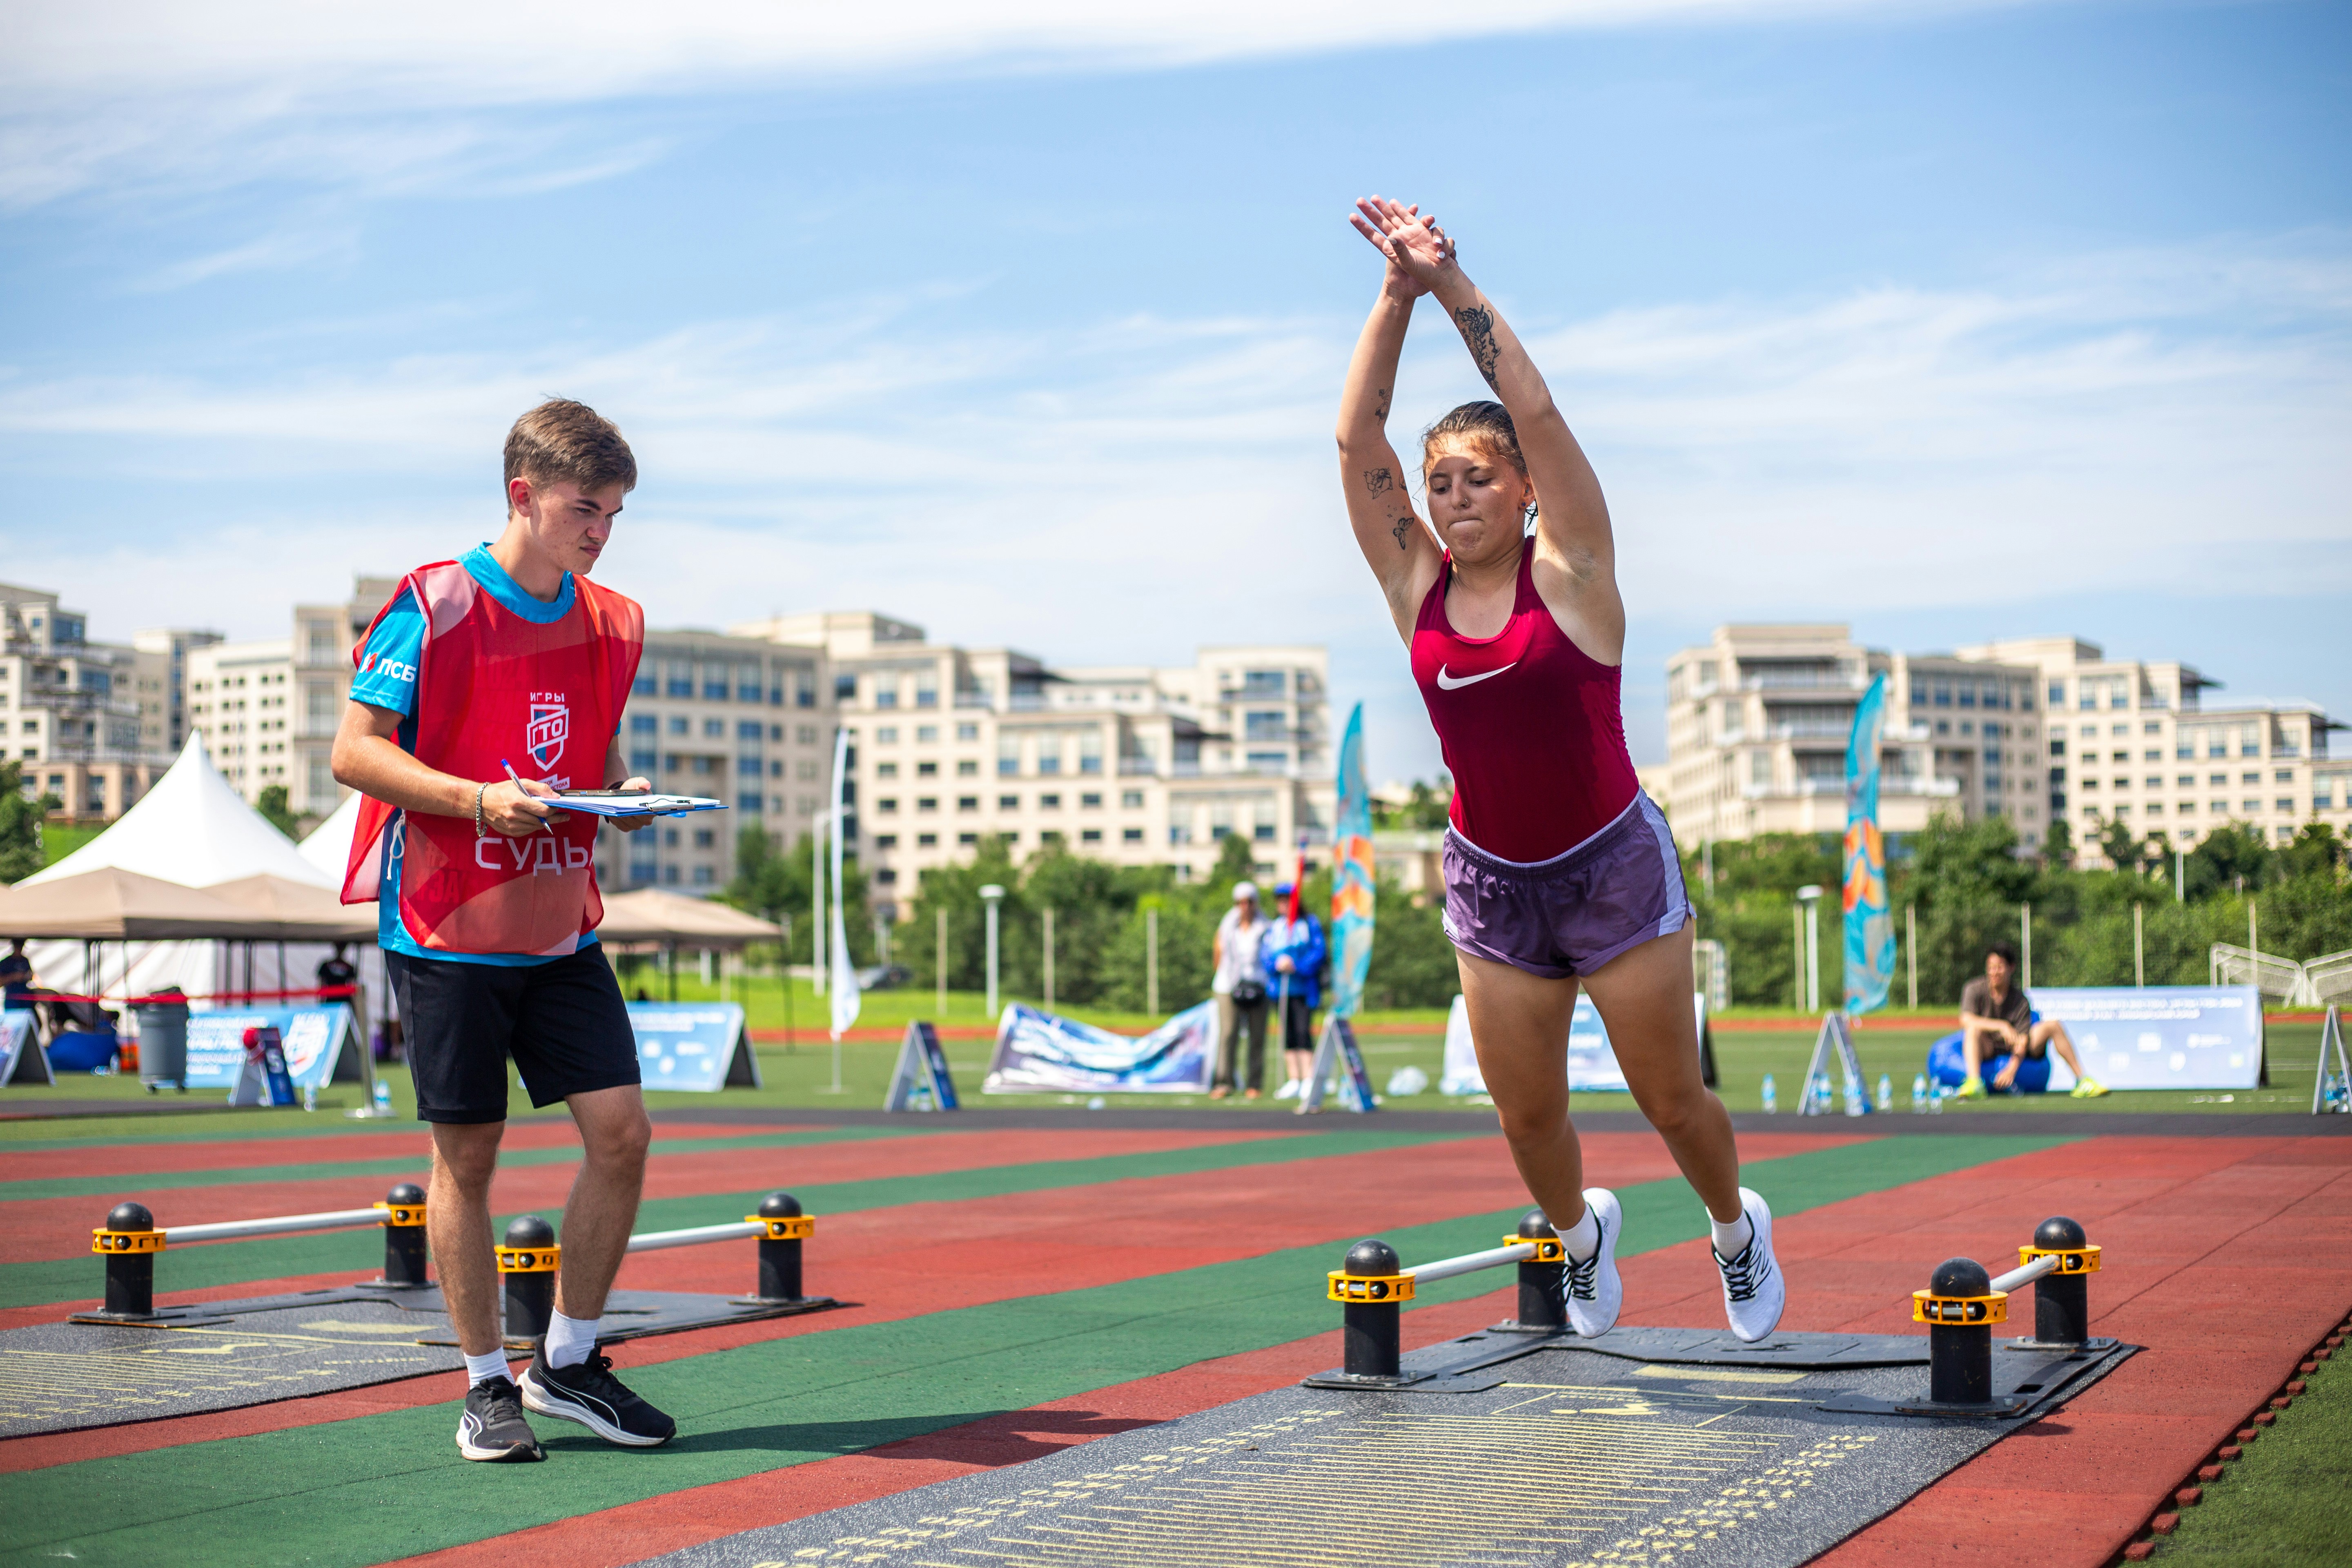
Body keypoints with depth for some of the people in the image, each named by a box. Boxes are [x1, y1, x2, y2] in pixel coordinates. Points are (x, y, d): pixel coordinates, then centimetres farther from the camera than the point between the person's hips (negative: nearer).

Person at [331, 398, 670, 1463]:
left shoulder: (612, 625, 9)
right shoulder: (434, 607, -9)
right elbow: (354, 750, -10)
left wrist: (625, 793, -2)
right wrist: (477, 798, -22)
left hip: (562, 930, 5)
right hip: (446, 928, -5)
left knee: (621, 1131, -3)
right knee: (465, 1155, 2)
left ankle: (569, 1363, 14)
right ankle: (485, 1386, 15)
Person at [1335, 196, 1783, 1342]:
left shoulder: (1568, 570, -10)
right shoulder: (1415, 587, -1)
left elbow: (1537, 415, -19)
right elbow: (1357, 443, -8)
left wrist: (1453, 283, -22)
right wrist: (1396, 299, -14)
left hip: (1614, 869, -3)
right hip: (1491, 883, 3)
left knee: (1670, 1097, 7)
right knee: (1526, 1117, 10)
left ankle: (1735, 1226, 37)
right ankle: (1579, 1229, 42)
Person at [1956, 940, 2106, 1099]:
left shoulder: (2020, 1000, -5)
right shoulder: (1974, 990, -9)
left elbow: (2022, 1039, -13)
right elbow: (1966, 1020, -27)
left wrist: (2012, 1068, -30)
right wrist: (2002, 1026, -38)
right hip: (1986, 1049, -3)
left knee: (2053, 1025, -13)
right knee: (1975, 1028, -35)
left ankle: (2082, 1081, -12)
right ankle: (1974, 1083, -55)